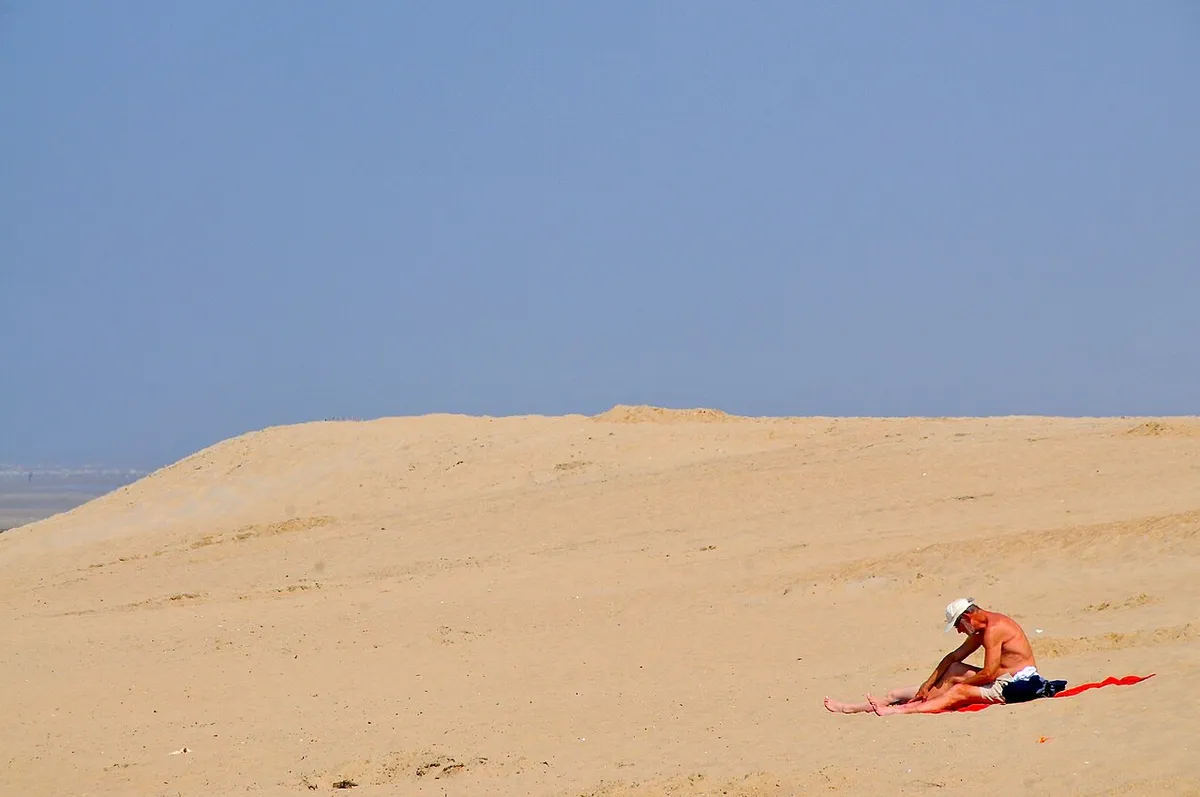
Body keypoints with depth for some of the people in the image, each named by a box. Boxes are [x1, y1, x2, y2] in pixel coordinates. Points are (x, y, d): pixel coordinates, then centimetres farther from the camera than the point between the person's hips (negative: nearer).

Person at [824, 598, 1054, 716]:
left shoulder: (993, 629, -19)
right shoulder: (983, 628, 13)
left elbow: (988, 674, -23)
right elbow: (954, 656, 19)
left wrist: (960, 681, -6)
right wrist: (929, 683, 13)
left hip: (1017, 684, -11)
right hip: (1005, 679, 11)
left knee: (958, 692, -18)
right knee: (953, 669, 14)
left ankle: (896, 710, -22)